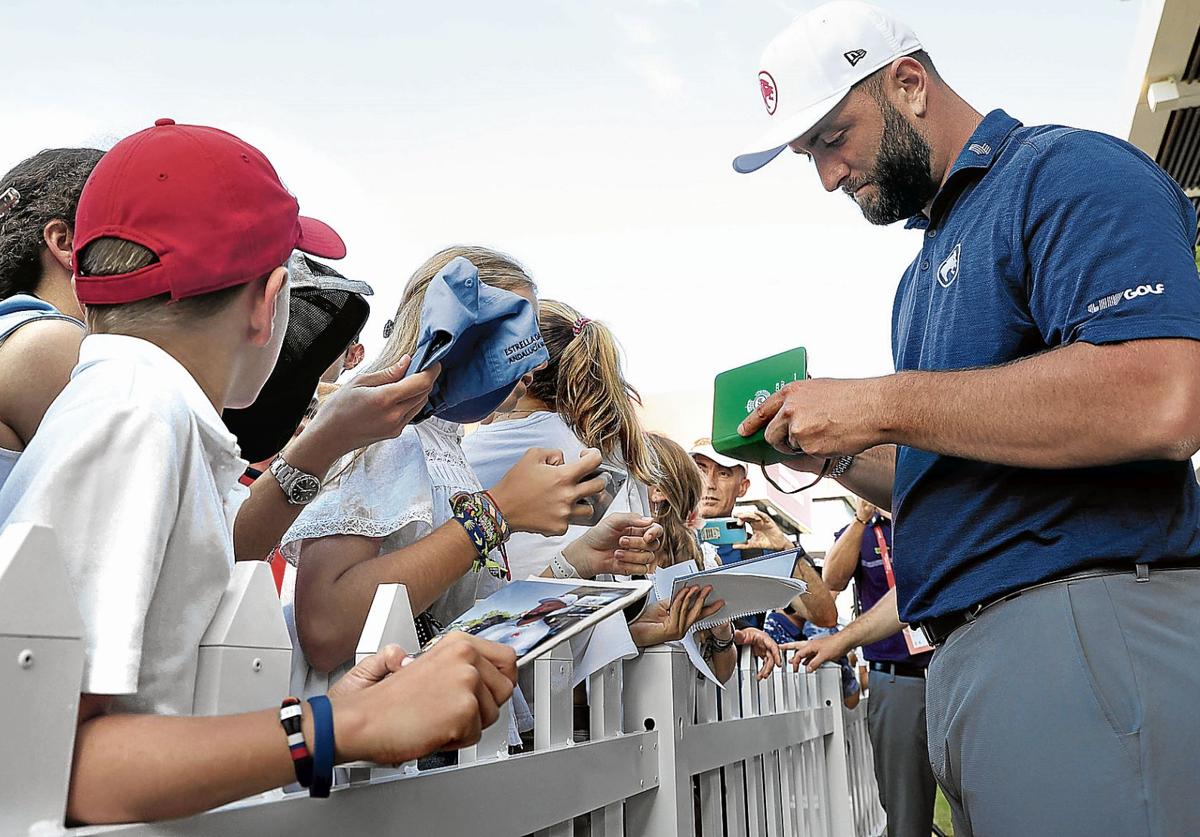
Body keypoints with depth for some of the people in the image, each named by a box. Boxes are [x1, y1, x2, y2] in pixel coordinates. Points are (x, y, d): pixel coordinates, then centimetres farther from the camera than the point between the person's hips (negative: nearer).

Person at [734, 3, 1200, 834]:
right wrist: (834, 453, 7)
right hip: (968, 654, 9)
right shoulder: (928, 268, 21)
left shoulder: (1068, 172, -7)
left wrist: (879, 405, -17)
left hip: (1086, 631, -9)